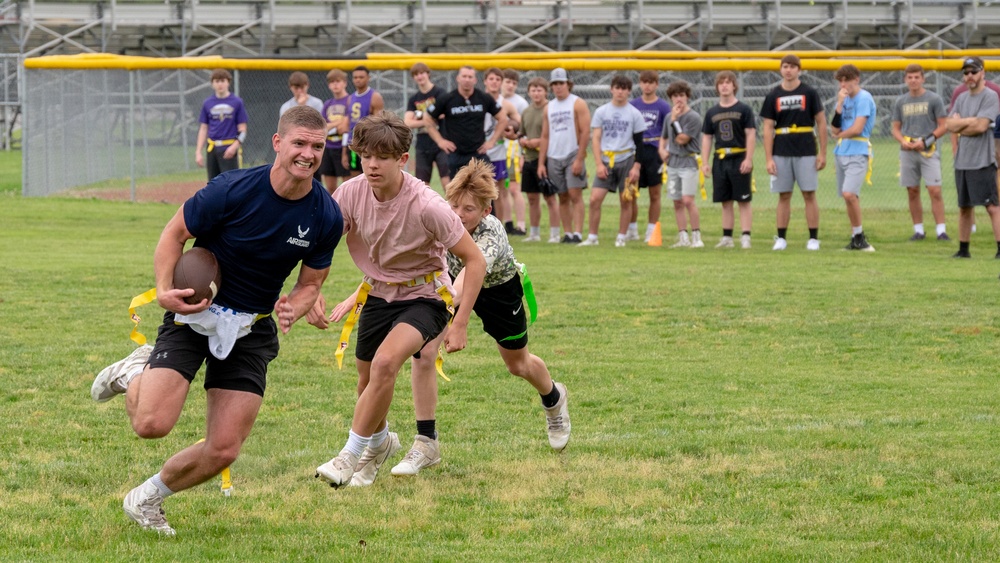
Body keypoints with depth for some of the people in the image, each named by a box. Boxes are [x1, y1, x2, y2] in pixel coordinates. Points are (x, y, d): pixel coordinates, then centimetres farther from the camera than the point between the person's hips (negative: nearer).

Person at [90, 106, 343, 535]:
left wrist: (293, 309, -18)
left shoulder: (326, 217, -8)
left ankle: (147, 499, 23)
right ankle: (135, 373, 18)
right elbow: (175, 233, -7)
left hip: (251, 330, 3)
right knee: (152, 423, -19)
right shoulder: (232, 190, -20)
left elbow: (311, 282, 5)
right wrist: (165, 290, -22)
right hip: (195, 313, -3)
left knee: (223, 450, -5)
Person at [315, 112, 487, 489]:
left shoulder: (426, 206, -26)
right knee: (367, 383, 11)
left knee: (384, 362, -28)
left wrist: (460, 324, -19)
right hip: (378, 294, 5)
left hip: (424, 296, -5)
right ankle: (379, 442, 46)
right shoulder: (350, 194, -15)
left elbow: (474, 260, -17)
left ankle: (350, 457, -16)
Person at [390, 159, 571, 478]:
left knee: (517, 364, 20)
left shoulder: (491, 235, -44)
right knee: (422, 353, -19)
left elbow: (468, 276, -62)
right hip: (450, 282, 2)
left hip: (498, 288, -2)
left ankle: (554, 399, 57)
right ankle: (426, 443, -7)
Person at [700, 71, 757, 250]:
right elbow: (706, 138, 13)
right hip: (720, 160, 4)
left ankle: (745, 237, -5)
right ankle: (727, 238, 12)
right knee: (725, 202, 8)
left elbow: (751, 135, -4)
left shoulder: (744, 109, -1)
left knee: (744, 201, -4)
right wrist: (704, 163, 6)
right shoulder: (712, 113, 11)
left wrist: (748, 159, -13)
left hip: (739, 159, -4)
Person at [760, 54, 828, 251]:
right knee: (784, 196, 5)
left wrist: (822, 153, -3)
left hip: (806, 152, -2)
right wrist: (768, 159, -3)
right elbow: (768, 128, 5)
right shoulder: (773, 96, 6)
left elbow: (821, 122, 3)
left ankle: (813, 238, 2)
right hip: (781, 152, 2)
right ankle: (781, 238, 9)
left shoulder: (809, 93, 1)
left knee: (809, 195, -2)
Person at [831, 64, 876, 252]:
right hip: (841, 152, 8)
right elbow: (835, 129, 7)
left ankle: (859, 235, -9)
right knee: (848, 197, 9)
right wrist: (839, 104, -3)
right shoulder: (845, 99, 15)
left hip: (857, 153, -8)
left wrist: (840, 135, 2)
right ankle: (856, 239, 14)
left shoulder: (864, 98, -8)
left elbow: (857, 129, -16)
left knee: (849, 194, -20)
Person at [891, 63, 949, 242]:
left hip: (929, 151, -4)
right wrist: (903, 141, -7)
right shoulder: (900, 102, 11)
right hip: (907, 152, 4)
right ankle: (918, 230, 13)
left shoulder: (934, 99, 1)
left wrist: (925, 142, -12)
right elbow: (896, 128, 15)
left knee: (935, 191, -11)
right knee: (912, 192, 5)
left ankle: (941, 230, -10)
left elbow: (942, 126, 0)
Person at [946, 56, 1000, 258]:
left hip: (982, 162, -7)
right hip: (962, 162, 7)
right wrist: (969, 121, -9)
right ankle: (963, 249, 19)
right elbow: (949, 125, 5)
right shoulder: (962, 99, 15)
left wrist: (959, 126, -3)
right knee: (964, 207, 12)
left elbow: (981, 126, -16)